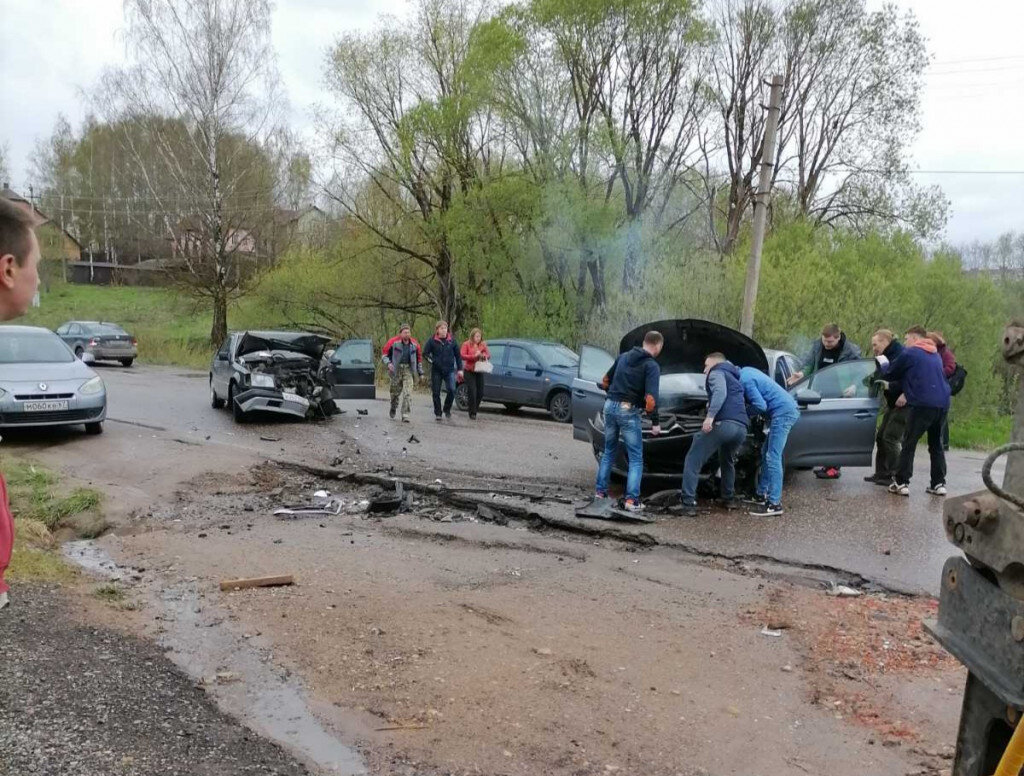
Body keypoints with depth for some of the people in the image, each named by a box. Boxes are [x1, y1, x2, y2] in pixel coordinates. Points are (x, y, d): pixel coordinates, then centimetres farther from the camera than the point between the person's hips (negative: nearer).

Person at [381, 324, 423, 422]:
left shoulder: (414, 344, 3)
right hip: (396, 370, -1)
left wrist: (420, 373, 14)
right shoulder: (393, 342, -7)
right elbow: (384, 354, 1)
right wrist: (388, 363, -18)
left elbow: (419, 358, 14)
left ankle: (405, 415, -10)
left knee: (408, 392, -12)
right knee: (395, 391, 11)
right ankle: (393, 409, 39)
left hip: (408, 370, 1)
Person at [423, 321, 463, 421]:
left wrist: (459, 369, 6)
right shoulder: (432, 341, -1)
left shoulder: (451, 341, 4)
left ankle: (447, 409, 8)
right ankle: (438, 414, 17)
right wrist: (432, 360, -14)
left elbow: (458, 355, 10)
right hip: (436, 371, 0)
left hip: (449, 370, 1)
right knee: (436, 393, 3)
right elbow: (425, 353, 2)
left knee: (451, 390, -14)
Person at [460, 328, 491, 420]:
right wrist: (474, 356, -18)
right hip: (469, 371, -4)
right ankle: (472, 413, -2)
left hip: (479, 371, 4)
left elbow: (488, 355, 10)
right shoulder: (466, 344, -3)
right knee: (472, 392, -9)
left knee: (480, 393, 3)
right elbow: (462, 356, -11)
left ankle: (475, 408, 24)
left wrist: (484, 356, -13)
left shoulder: (483, 345, 8)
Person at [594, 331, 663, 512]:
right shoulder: (652, 366, -7)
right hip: (628, 411, -6)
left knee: (609, 452, 20)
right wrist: (655, 422, -10)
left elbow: (605, 381, 19)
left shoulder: (623, 357, 13)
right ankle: (631, 500, -5)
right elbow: (650, 397, -16)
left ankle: (601, 491, 23)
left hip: (610, 406, 6)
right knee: (636, 458, 3)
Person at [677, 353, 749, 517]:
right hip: (741, 428, 8)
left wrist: (710, 415, -21)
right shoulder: (735, 378, 37)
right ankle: (729, 497, 38)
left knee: (693, 462, 0)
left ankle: (689, 504, -9)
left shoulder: (717, 372, 11)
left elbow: (720, 393, -10)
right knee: (727, 461, 36)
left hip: (723, 423, -8)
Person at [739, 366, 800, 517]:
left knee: (773, 457, -11)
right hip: (789, 409, 10)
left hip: (783, 412, -10)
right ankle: (761, 494, 25)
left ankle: (775, 504, -11)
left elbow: (760, 406, -17)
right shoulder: (746, 371, 16)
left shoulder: (744, 380, -15)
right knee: (766, 453, 17)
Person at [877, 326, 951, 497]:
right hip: (942, 404, 7)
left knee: (909, 444, -1)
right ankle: (939, 483, 16)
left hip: (922, 404, -7)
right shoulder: (936, 355, 21)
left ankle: (901, 483, -2)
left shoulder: (909, 353, -2)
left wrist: (883, 363, 27)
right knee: (936, 444, 15)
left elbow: (890, 373, 7)